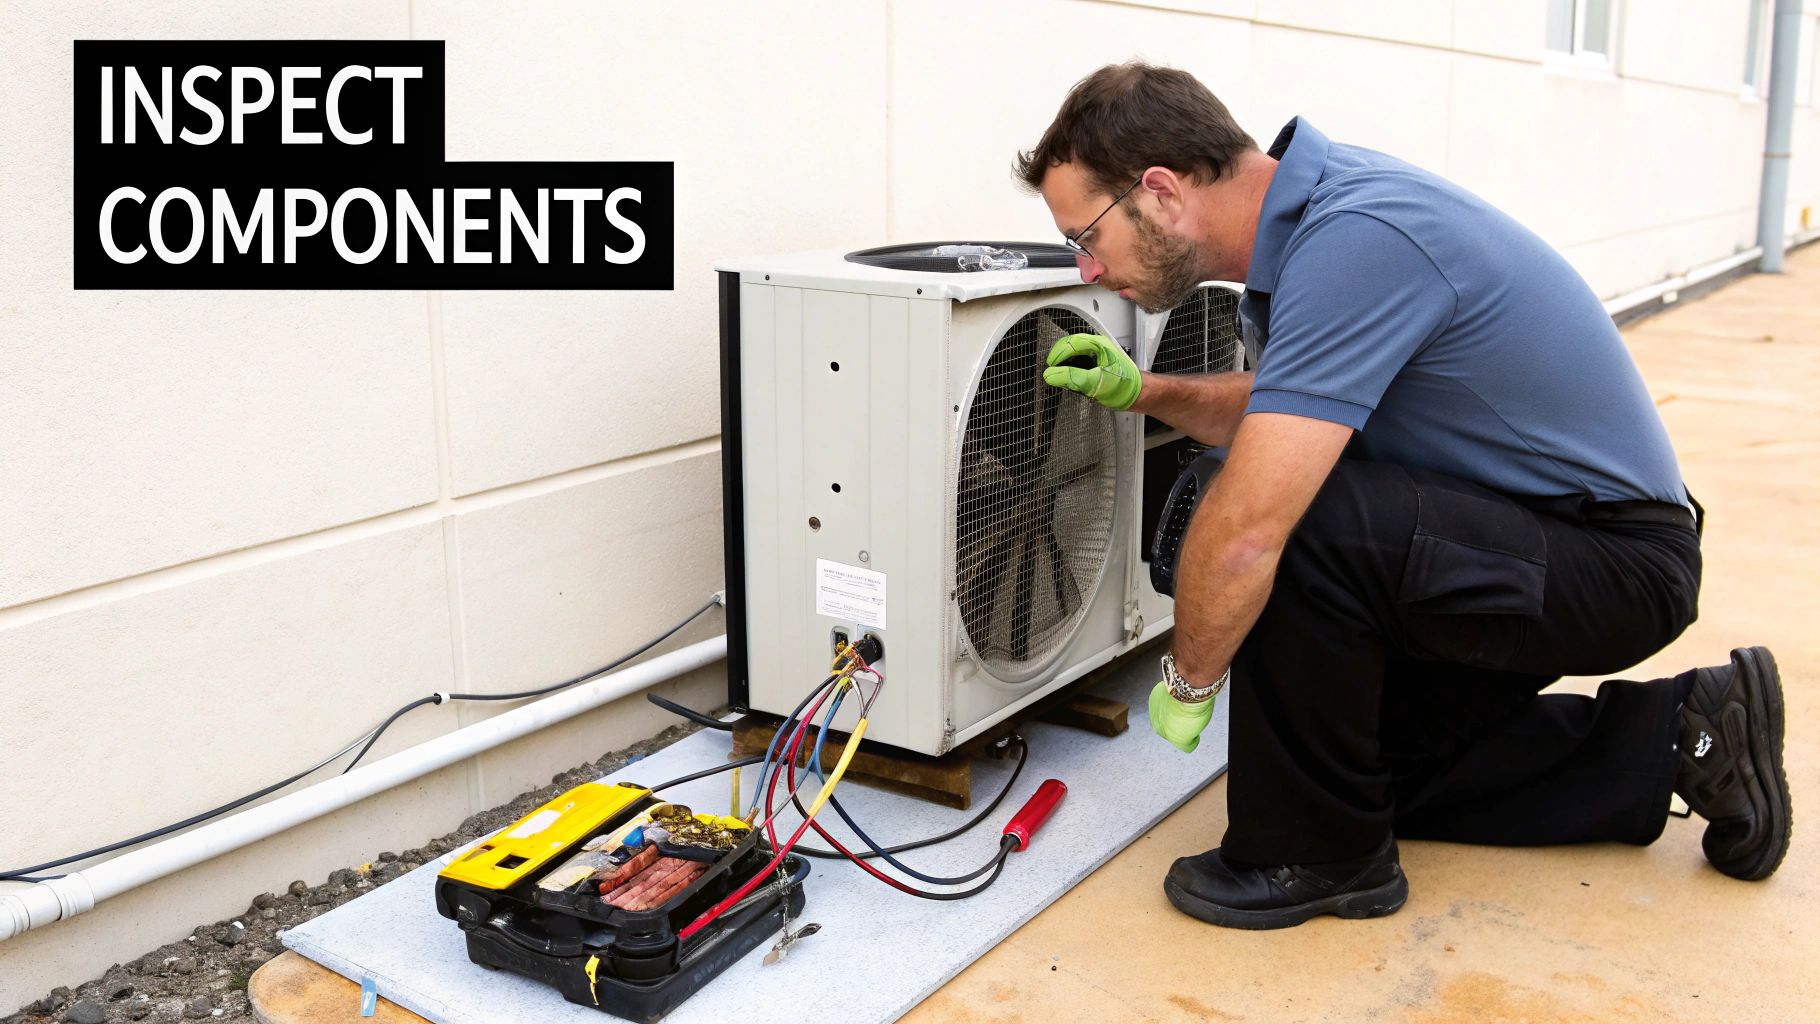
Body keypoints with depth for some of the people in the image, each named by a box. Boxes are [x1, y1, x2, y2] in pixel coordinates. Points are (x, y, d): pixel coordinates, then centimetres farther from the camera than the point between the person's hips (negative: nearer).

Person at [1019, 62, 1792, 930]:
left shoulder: (1353, 241, -31)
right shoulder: (1308, 210, -1)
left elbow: (1244, 533, -36)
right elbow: (1286, 407, 18)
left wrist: (1188, 681, -18)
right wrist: (1143, 391, 1)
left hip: (1616, 561, -10)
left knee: (1298, 523, -31)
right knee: (1375, 759, 18)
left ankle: (1314, 854, -9)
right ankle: (1681, 738, 23)